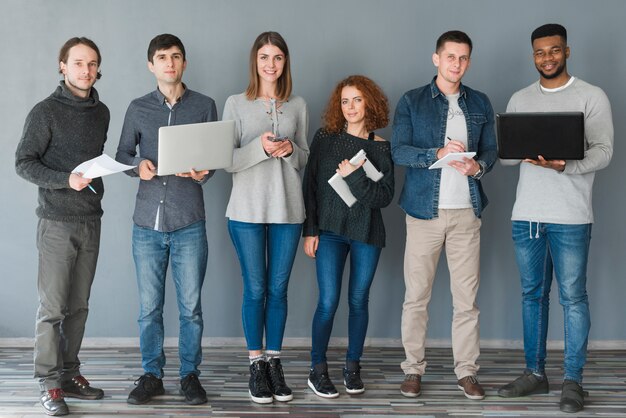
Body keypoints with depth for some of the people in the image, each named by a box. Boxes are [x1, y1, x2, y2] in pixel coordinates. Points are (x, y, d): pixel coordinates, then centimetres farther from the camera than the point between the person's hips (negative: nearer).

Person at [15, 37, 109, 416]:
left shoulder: (101, 112, 11)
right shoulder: (46, 111, -7)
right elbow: (24, 163, -9)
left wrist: (97, 181, 9)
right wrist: (66, 180, -21)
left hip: (91, 221, 6)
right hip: (57, 221, -6)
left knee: (79, 306, 10)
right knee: (53, 307, -4)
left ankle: (70, 375, 18)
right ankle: (49, 383, 2)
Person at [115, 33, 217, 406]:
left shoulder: (204, 106, 4)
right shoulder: (138, 109, 8)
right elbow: (122, 154, 13)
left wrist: (202, 173, -15)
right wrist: (138, 165, -9)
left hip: (189, 223, -1)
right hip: (147, 223, 1)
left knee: (191, 306, 4)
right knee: (149, 307, 7)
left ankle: (190, 374, 18)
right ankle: (152, 375, 20)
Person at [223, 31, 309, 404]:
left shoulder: (298, 106, 8)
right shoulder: (236, 104, 2)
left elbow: (305, 159, 12)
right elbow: (227, 161, -3)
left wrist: (290, 150, -10)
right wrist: (260, 147, -19)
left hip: (287, 209, 2)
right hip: (247, 209, -2)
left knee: (278, 289, 6)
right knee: (255, 289, 3)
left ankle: (274, 361, 17)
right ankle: (256, 364, 14)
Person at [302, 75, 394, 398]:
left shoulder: (381, 148, 3)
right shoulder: (325, 138, 2)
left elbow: (385, 196, -5)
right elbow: (310, 185, 1)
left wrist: (355, 177, -17)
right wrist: (310, 230, -4)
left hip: (367, 233, 1)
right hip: (330, 230, -1)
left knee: (358, 301, 7)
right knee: (328, 302, -6)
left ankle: (353, 367, 20)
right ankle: (317, 370, 6)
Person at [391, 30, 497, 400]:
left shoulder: (480, 103, 12)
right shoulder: (412, 102, 3)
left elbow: (491, 150, 11)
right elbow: (399, 151, -6)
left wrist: (478, 165, -12)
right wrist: (438, 154, -22)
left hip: (467, 210, 2)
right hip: (425, 209, -2)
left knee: (467, 297, 3)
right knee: (417, 296, 2)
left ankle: (467, 371, 12)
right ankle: (414, 369, 12)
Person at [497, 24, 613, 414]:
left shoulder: (592, 97, 0)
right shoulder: (520, 99, 12)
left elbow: (604, 151, -8)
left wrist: (565, 165, -26)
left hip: (570, 217, -4)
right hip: (526, 214, 4)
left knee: (573, 297, -1)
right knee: (533, 294, 10)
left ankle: (573, 381, 6)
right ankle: (535, 373, 20)